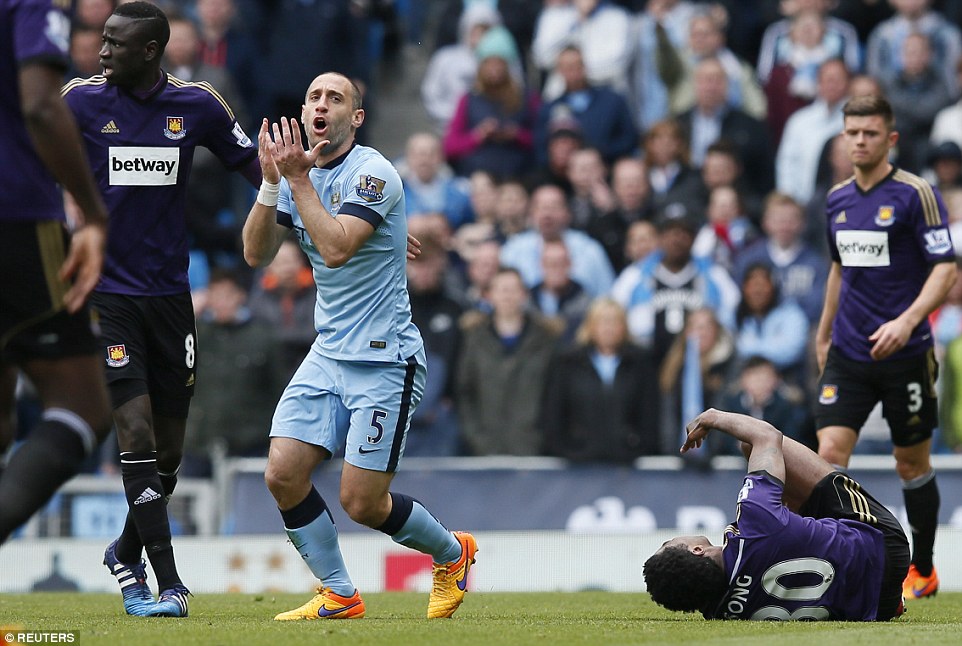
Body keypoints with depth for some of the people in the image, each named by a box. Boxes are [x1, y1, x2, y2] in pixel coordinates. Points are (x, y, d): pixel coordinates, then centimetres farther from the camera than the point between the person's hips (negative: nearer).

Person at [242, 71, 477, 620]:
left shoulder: (372, 173, -13)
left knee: (361, 502, -7)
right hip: (327, 355, 7)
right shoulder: (301, 172, 8)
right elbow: (256, 254, 0)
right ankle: (339, 595, 7)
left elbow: (336, 247, -26)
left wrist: (297, 179, -21)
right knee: (283, 475, -8)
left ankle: (453, 552, 21)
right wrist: (272, 181, -12)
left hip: (385, 358, -7)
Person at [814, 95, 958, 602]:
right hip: (848, 353, 4)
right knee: (830, 453, -11)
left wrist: (908, 320, -27)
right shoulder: (837, 200, 9)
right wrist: (824, 334, 27)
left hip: (904, 353, -4)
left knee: (912, 465, 8)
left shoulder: (916, 194, -9)